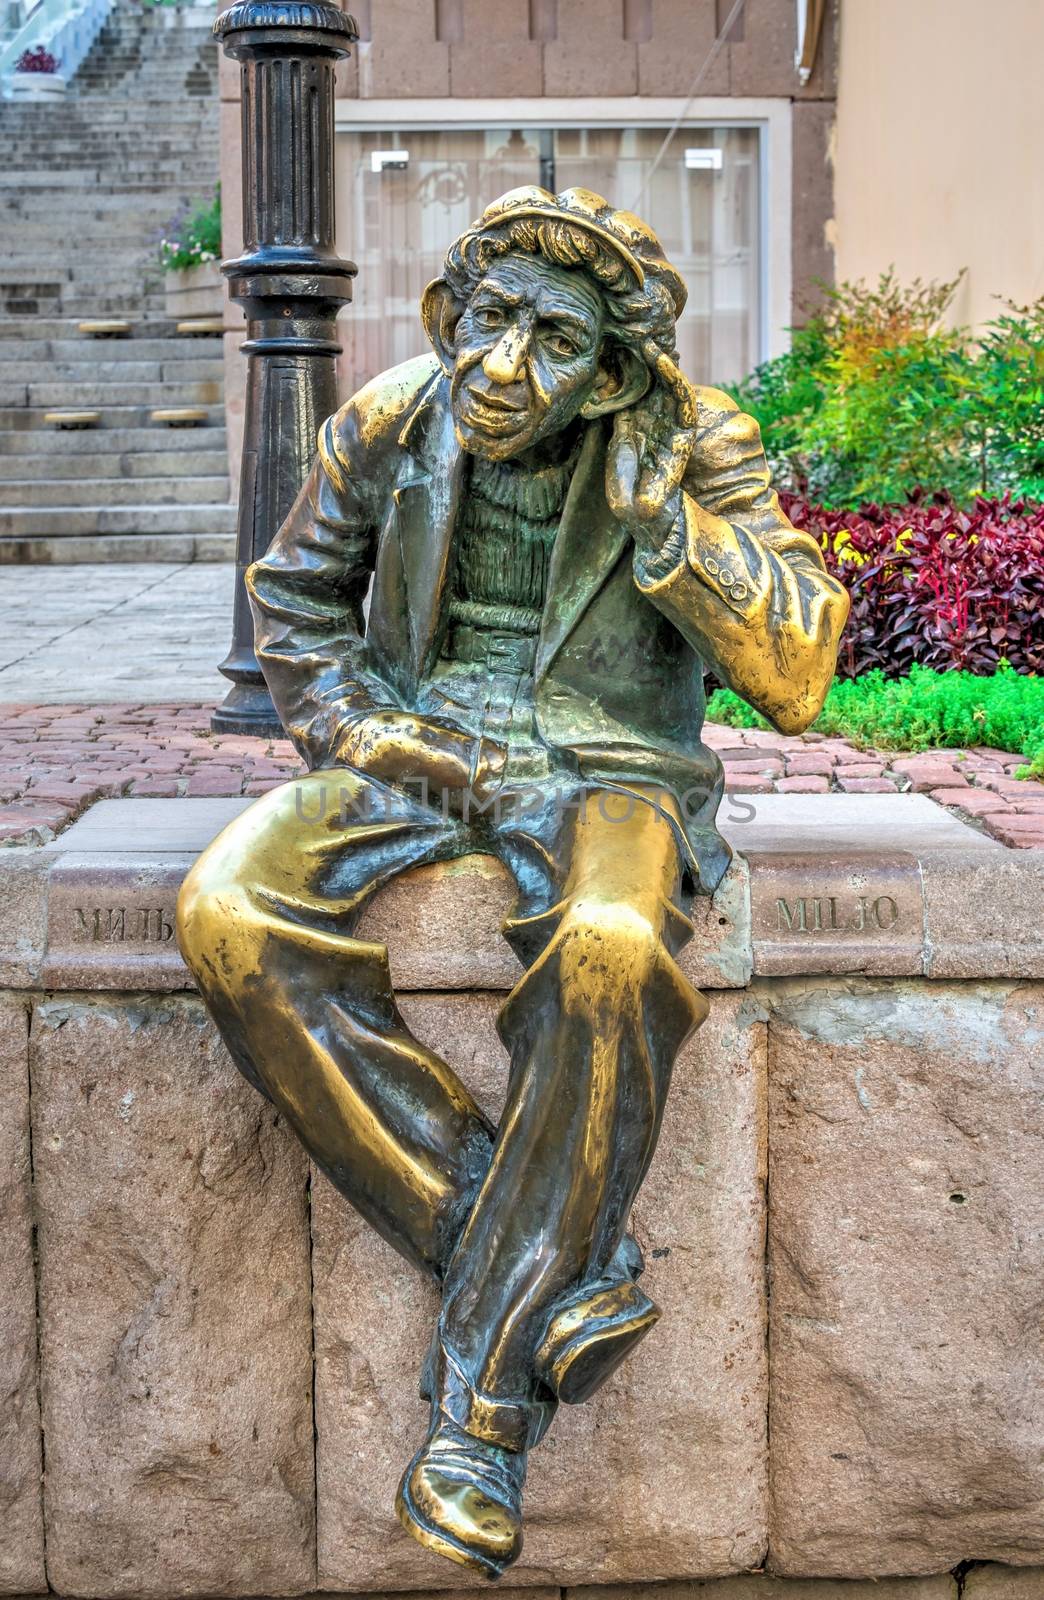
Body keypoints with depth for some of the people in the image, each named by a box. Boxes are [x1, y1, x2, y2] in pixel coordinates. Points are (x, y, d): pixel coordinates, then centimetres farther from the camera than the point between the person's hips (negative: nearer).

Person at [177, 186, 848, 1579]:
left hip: (604, 768, -3)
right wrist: (372, 735, -2)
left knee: (610, 955, -39)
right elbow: (294, 604, 15)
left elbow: (796, 677, -9)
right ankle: (560, 1269, -25)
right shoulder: (389, 424, 1)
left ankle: (482, 1397, -27)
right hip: (414, 748, 3)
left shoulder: (694, 446, -5)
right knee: (228, 916, -28)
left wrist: (656, 506, -18)